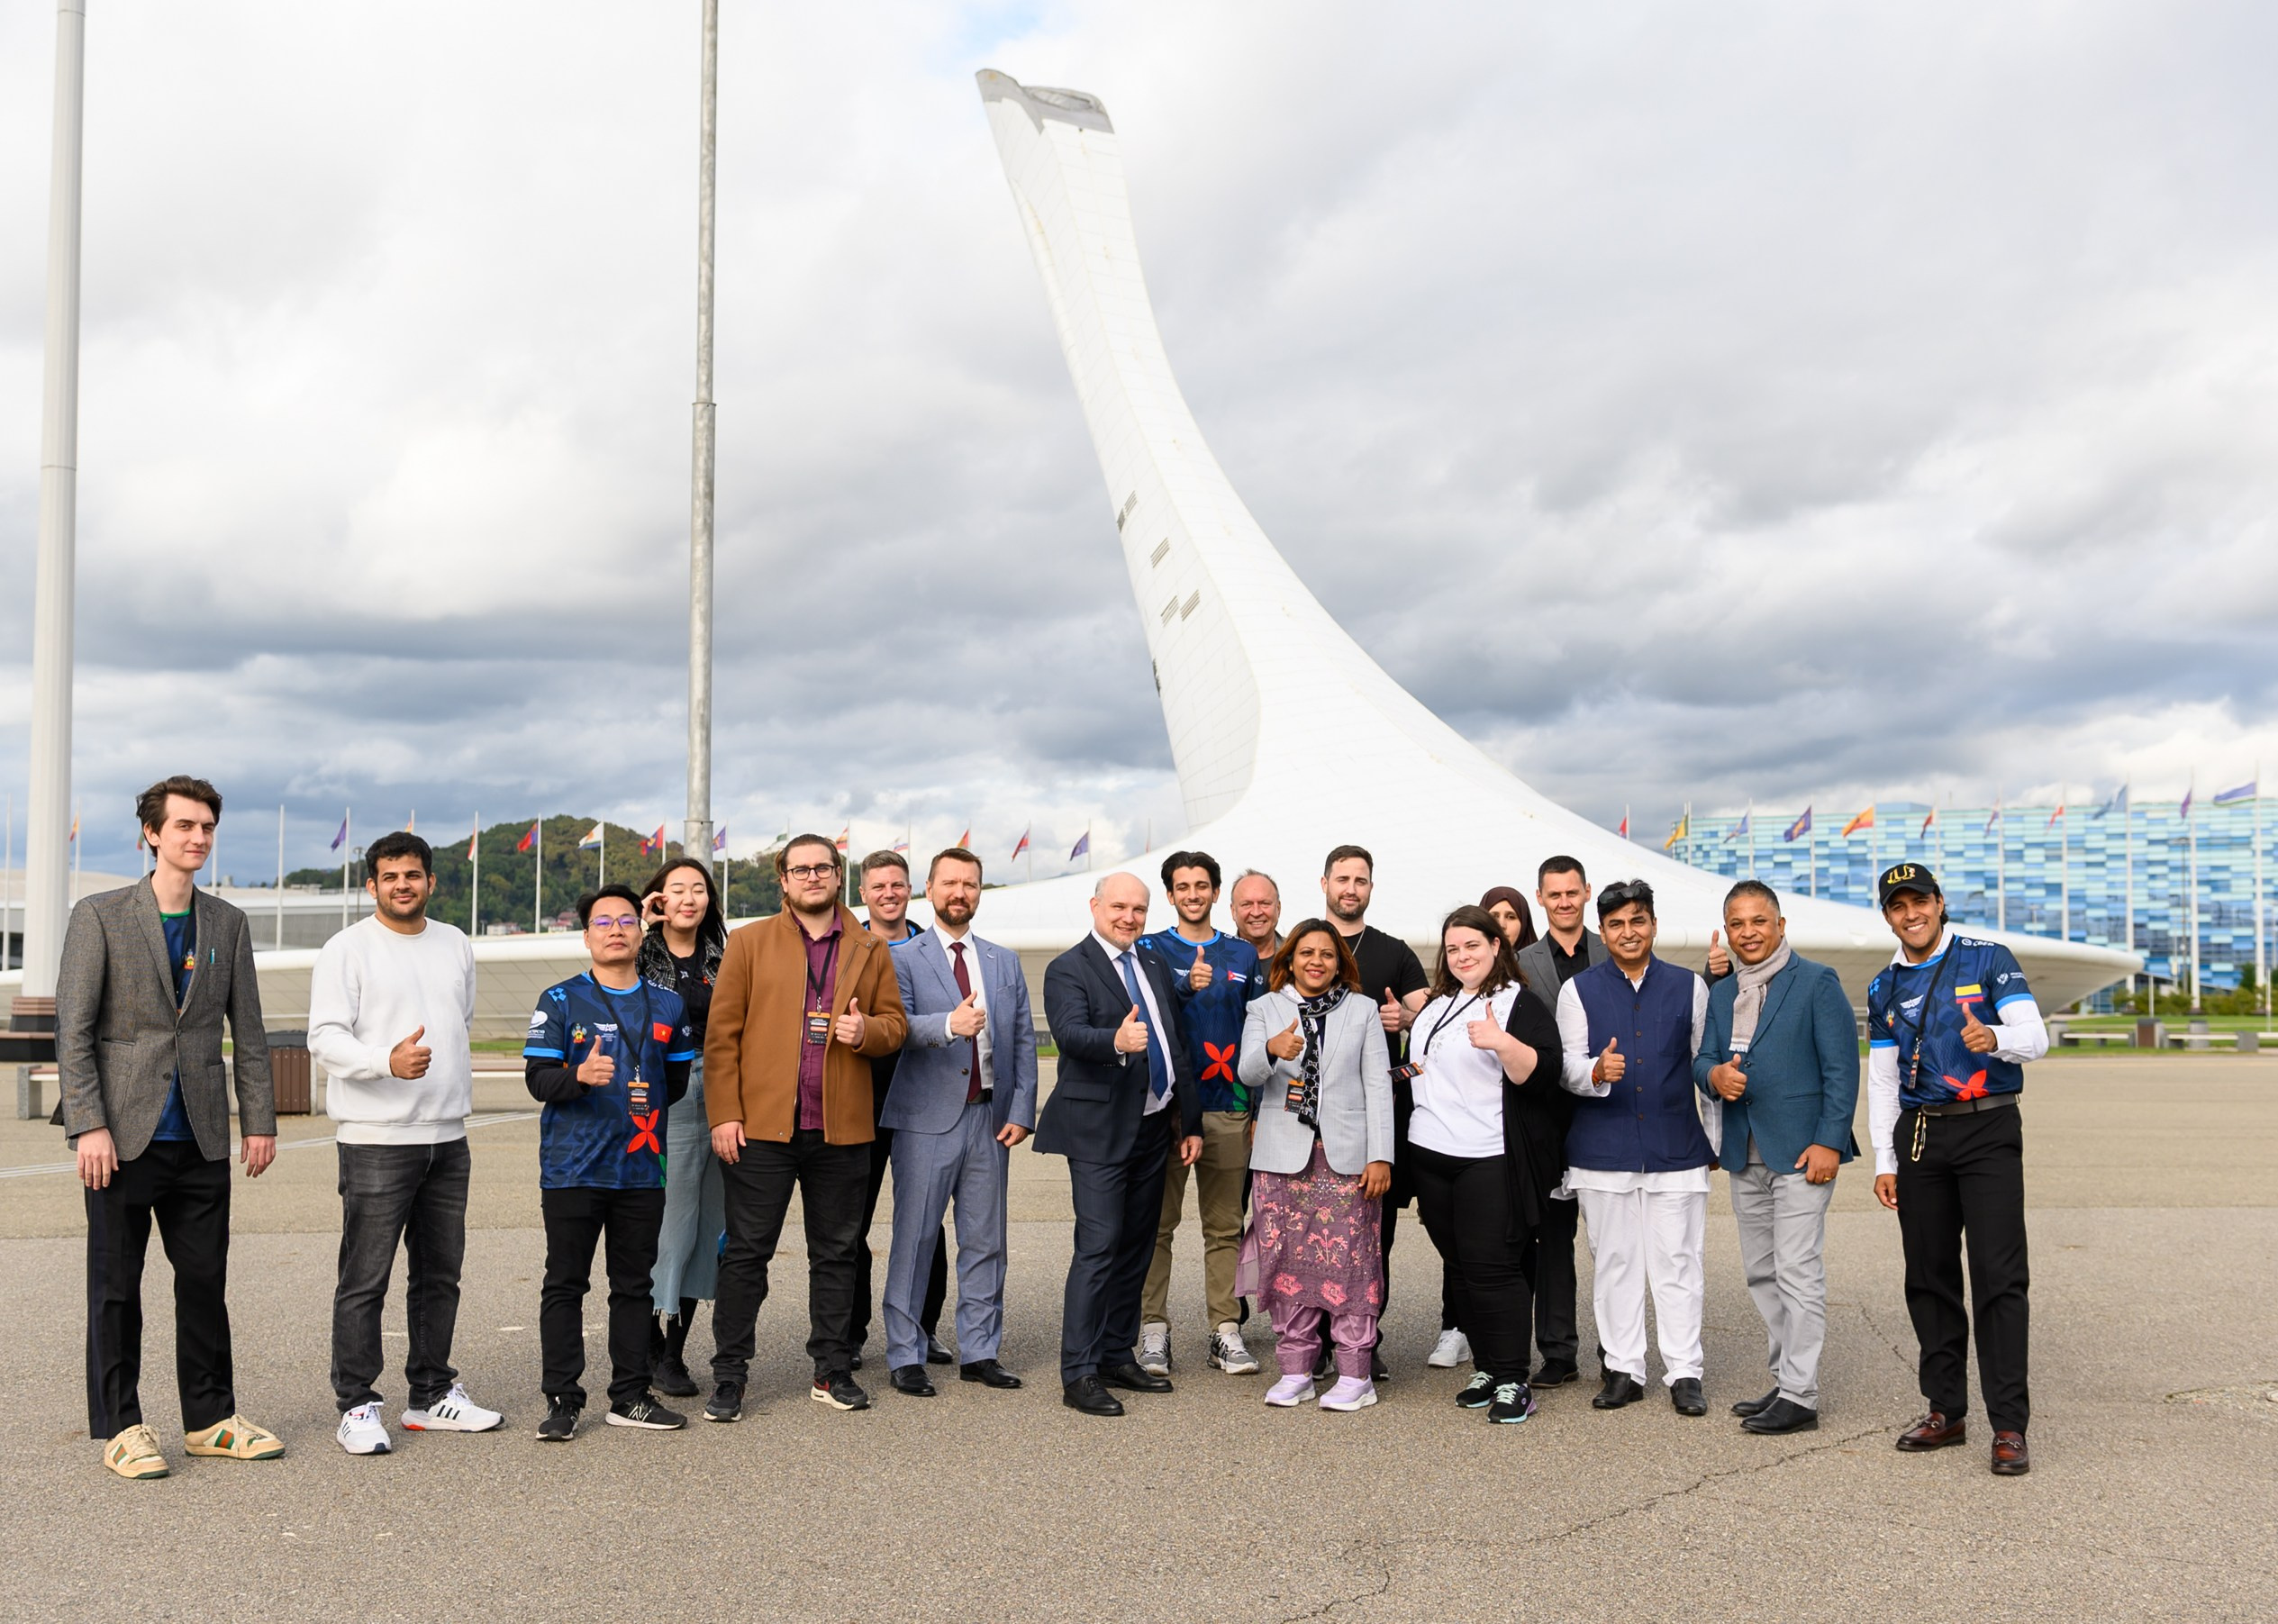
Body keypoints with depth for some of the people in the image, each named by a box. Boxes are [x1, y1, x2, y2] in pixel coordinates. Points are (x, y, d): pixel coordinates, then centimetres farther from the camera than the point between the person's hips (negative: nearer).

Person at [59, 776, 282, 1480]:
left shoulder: (227, 923, 8)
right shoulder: (99, 917, -3)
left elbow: (248, 1032, 11)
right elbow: (73, 1032, -7)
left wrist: (259, 1120, 7)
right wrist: (88, 1126, -14)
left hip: (201, 1141, 4)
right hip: (126, 1136, -4)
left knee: (206, 1282, 9)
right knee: (116, 1288, 5)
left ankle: (210, 1419, 20)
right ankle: (120, 1428, 16)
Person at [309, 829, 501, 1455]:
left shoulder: (455, 946, 13)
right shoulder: (347, 950, -6)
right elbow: (325, 1037, -14)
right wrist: (388, 1060, -30)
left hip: (448, 1139, 6)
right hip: (375, 1139, -6)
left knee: (440, 1275, 13)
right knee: (365, 1280, -3)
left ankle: (431, 1395, 23)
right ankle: (356, 1406, 7)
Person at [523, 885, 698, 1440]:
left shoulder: (666, 1005, 10)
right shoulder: (560, 1001, 0)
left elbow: (679, 1078, 19)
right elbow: (537, 1077, -8)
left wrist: (648, 1110, 9)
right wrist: (579, 1078, -25)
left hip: (643, 1168, 3)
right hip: (572, 1169, -3)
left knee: (634, 1285, 9)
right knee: (565, 1285, 2)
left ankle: (630, 1396, 18)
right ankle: (562, 1400, 9)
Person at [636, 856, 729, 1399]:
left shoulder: (722, 958, 12)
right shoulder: (642, 954, 1)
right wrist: (639, 929, -16)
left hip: (717, 1099, 5)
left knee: (705, 1224, 8)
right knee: (670, 1221, -5)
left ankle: (675, 1349, 20)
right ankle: (655, 1350, 8)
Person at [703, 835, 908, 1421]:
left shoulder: (871, 951, 11)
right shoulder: (750, 942, 5)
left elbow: (895, 1023, 14)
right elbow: (722, 1033, 1)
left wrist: (867, 1031, -10)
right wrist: (724, 1114, -7)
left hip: (842, 1129, 2)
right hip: (762, 1125, -2)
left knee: (837, 1254, 10)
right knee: (746, 1253, 2)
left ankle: (833, 1372, 21)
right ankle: (729, 1378, 11)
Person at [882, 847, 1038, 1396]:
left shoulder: (1005, 963, 15)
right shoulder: (902, 959, 1)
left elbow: (1023, 1042, 12)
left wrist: (1021, 1111, 2)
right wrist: (948, 1025, -32)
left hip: (990, 1120, 4)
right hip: (927, 1121, -4)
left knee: (985, 1241, 9)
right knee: (915, 1240, 1)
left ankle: (980, 1351, 19)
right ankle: (906, 1356, 11)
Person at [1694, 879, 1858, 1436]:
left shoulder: (1816, 983, -4)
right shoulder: (1721, 993, 14)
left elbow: (1842, 1068, -8)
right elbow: (1702, 1057, 12)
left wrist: (1828, 1141, -15)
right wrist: (1714, 1075, -12)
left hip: (1801, 1152, -7)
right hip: (1745, 1155, 7)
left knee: (1798, 1273, -7)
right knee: (1762, 1274, 12)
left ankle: (1799, 1396, -1)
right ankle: (1786, 1380, 22)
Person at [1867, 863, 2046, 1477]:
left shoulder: (1988, 959, 1)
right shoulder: (1885, 988, 13)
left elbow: (2036, 1037, -7)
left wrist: (1995, 1038, -30)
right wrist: (1885, 1163, 9)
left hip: (1988, 1131, -4)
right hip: (1918, 1135, 4)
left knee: (1998, 1276, -9)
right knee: (1929, 1277, 7)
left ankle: (2009, 1426, -5)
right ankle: (1946, 1411, 17)